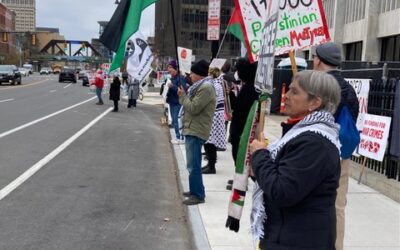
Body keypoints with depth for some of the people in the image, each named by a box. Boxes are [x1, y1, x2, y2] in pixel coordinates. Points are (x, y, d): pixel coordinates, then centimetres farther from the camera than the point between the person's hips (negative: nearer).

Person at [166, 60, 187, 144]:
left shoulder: (181, 78, -13)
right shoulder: (172, 78, 13)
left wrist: (172, 86, -23)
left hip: (178, 103, -9)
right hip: (172, 102, 9)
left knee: (176, 120, -10)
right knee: (174, 120, 12)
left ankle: (180, 138, -4)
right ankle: (178, 136, 21)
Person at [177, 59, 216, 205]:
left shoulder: (206, 88, -17)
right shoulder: (200, 87, 17)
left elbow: (193, 108, -20)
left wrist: (182, 95, -9)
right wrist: (184, 96, 8)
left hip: (196, 131, -11)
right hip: (192, 129, 11)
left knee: (193, 165, -8)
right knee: (193, 164, 17)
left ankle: (198, 195, -1)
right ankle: (195, 190, 27)